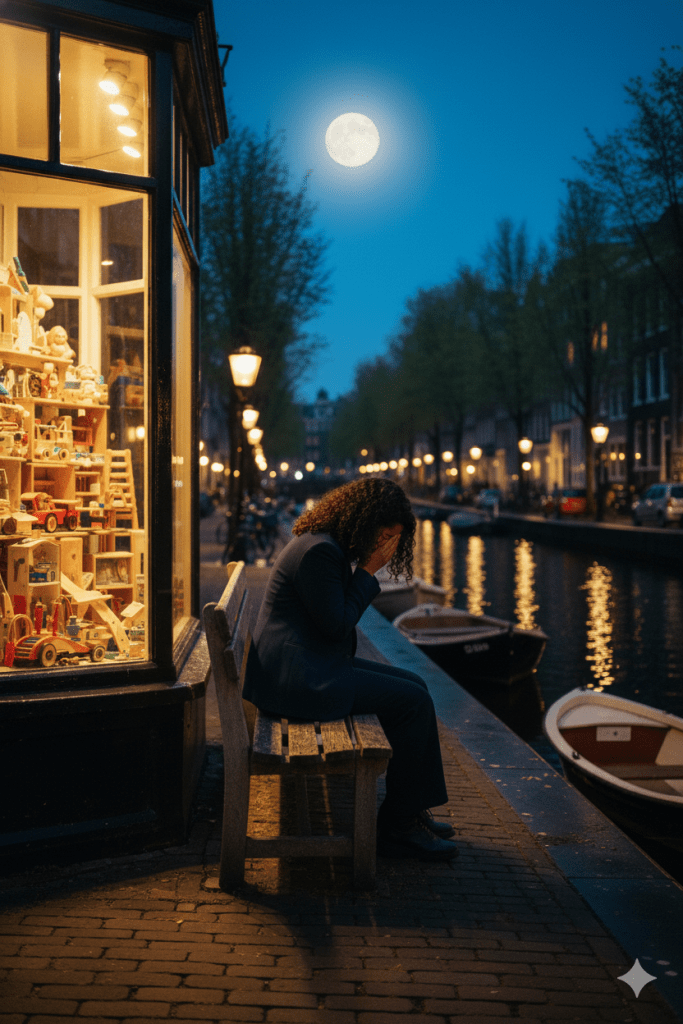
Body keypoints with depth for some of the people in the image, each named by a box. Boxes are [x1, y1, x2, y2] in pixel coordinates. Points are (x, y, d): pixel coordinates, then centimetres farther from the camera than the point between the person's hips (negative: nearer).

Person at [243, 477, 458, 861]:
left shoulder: (333, 547, 15)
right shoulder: (319, 551, -19)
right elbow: (337, 625, -17)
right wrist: (368, 572, -12)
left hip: (315, 664, 11)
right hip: (297, 678, -11)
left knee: (415, 685, 8)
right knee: (413, 702, -13)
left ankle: (412, 810, 14)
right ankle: (396, 827, -1)